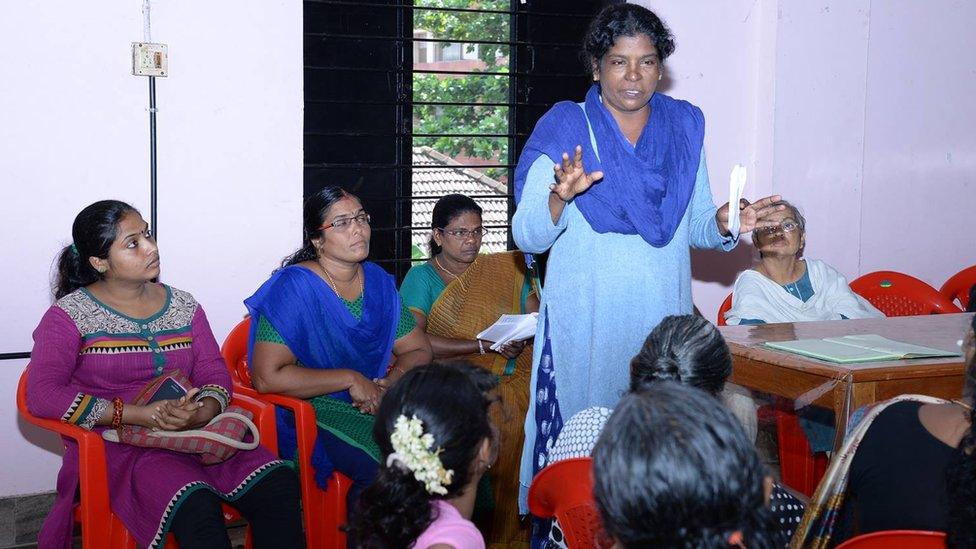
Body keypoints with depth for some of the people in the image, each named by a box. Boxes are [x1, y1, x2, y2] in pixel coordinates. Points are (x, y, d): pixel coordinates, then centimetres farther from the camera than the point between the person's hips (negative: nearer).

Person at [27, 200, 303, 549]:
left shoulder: (183, 306, 15)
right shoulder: (69, 315, 1)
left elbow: (214, 373, 10)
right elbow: (42, 396, -11)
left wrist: (203, 412, -17)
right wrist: (138, 414, -19)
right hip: (118, 443, -4)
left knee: (278, 484, -22)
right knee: (197, 507, -35)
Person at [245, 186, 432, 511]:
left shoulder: (378, 281, 8)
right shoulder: (295, 287, -12)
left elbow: (419, 350, 12)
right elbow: (266, 377, -19)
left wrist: (392, 382, -10)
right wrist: (350, 379, -18)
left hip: (375, 401, 6)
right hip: (313, 412, -6)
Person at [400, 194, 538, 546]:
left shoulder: (506, 270, 17)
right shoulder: (422, 278, 5)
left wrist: (522, 338, -14)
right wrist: (484, 345, -14)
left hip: (509, 374, 3)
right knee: (497, 417, -30)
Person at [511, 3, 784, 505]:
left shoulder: (684, 126, 9)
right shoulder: (566, 129, -1)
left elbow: (694, 227, 14)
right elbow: (528, 238, -6)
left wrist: (725, 224, -7)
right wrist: (561, 197, -25)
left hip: (662, 317, 3)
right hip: (585, 320, -3)